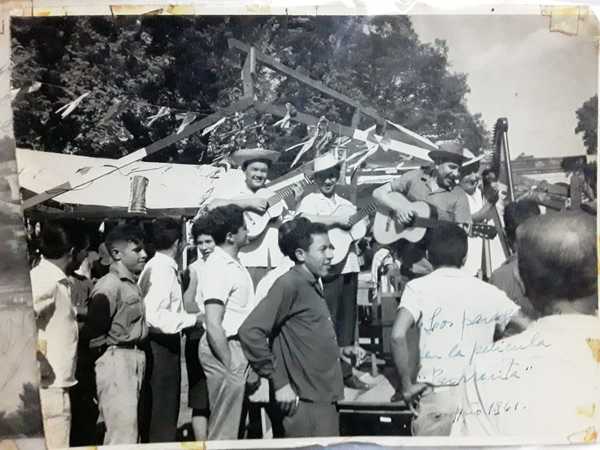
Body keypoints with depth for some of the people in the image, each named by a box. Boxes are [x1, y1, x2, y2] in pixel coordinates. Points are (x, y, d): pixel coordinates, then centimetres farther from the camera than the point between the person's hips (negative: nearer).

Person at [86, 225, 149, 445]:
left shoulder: (132, 283, 13)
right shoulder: (109, 285, -15)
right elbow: (95, 332, -15)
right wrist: (108, 357, -6)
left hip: (134, 359, 9)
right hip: (117, 360, -9)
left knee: (129, 430, 17)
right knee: (123, 434, -7)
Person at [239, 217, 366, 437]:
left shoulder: (313, 286, 13)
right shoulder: (289, 284, -14)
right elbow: (250, 331, -23)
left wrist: (340, 350, 11)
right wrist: (279, 383, -20)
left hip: (325, 398, 9)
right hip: (306, 402, -9)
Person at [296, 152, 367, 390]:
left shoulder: (345, 203, 18)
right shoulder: (310, 200, -3)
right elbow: (304, 219, -25)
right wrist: (337, 220, -21)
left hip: (349, 266, 7)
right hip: (327, 269, -7)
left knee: (347, 322, 13)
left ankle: (345, 371, 24)